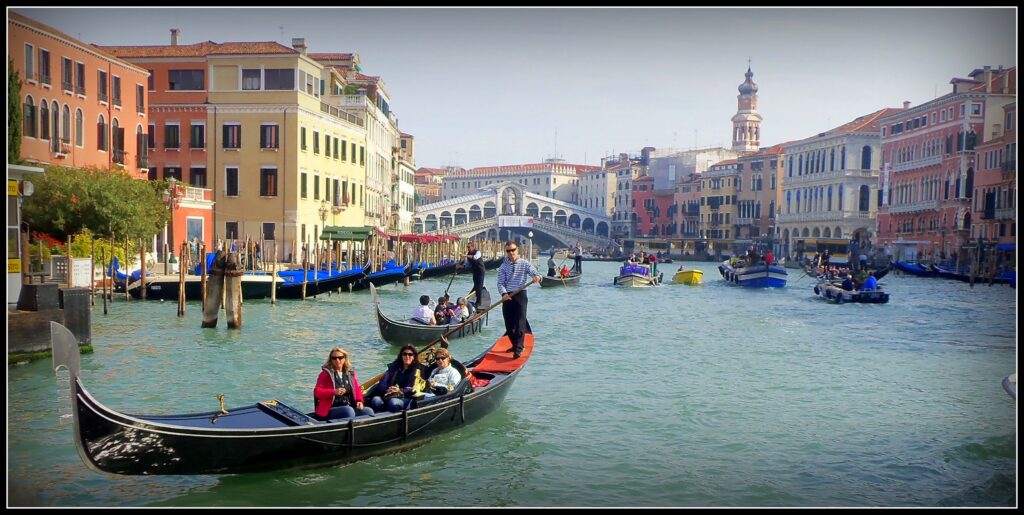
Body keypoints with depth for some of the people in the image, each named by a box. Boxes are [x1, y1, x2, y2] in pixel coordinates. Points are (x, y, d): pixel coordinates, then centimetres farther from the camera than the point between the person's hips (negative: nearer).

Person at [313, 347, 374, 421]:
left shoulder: (350, 373, 14)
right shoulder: (326, 373, -1)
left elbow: (357, 389, 17)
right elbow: (317, 392, -9)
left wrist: (359, 401, -3)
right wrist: (334, 392, -23)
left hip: (349, 406, 5)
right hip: (330, 410, -5)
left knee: (368, 411, -18)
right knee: (349, 411, -35)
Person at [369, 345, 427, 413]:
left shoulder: (418, 370, 11)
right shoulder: (394, 367, 22)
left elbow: (415, 389, -1)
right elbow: (382, 383, 14)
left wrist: (401, 390, -14)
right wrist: (387, 389, -9)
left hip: (406, 397, -3)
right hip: (387, 395, 3)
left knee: (393, 402, -38)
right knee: (375, 400, -30)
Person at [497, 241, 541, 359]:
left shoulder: (524, 264, 2)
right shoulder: (503, 267, 6)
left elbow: (535, 273, -7)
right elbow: (500, 283, 0)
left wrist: (538, 277, -33)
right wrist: (504, 294, -19)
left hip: (520, 295, -3)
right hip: (507, 297, 3)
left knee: (520, 322, -12)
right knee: (509, 324, 7)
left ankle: (518, 349, -17)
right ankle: (516, 344, 25)